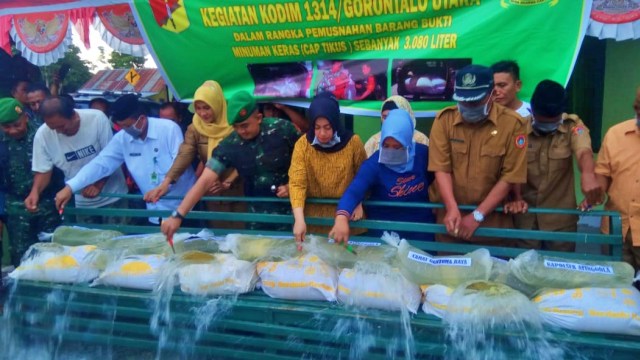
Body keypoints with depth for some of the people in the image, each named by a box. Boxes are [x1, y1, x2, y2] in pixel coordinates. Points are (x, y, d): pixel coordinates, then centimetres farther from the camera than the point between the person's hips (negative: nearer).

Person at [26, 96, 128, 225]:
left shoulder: (97, 119, -21)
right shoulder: (43, 135, -14)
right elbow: (43, 170, -3)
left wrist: (98, 185, -21)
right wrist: (35, 191, -22)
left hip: (112, 196, -1)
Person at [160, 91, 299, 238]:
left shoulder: (282, 129, -16)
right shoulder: (229, 145, -11)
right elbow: (205, 181, -16)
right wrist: (178, 215, -24)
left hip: (293, 209, -2)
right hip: (258, 215, 2)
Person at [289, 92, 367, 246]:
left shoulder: (353, 142, -10)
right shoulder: (303, 144, -11)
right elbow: (297, 183, -16)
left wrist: (359, 204, -8)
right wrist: (299, 219, -26)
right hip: (314, 216, 0)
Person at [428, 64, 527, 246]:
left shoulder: (512, 124, -9)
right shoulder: (444, 119, -4)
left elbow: (510, 177, -9)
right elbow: (441, 168, -7)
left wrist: (477, 216, -13)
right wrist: (452, 209, -20)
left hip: (492, 218, -1)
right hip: (450, 215, 1)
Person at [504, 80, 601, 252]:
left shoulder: (573, 125, -6)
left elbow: (584, 150, -26)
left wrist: (588, 175, -47)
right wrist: (516, 198, -25)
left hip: (561, 218, 0)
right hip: (526, 216, 0)